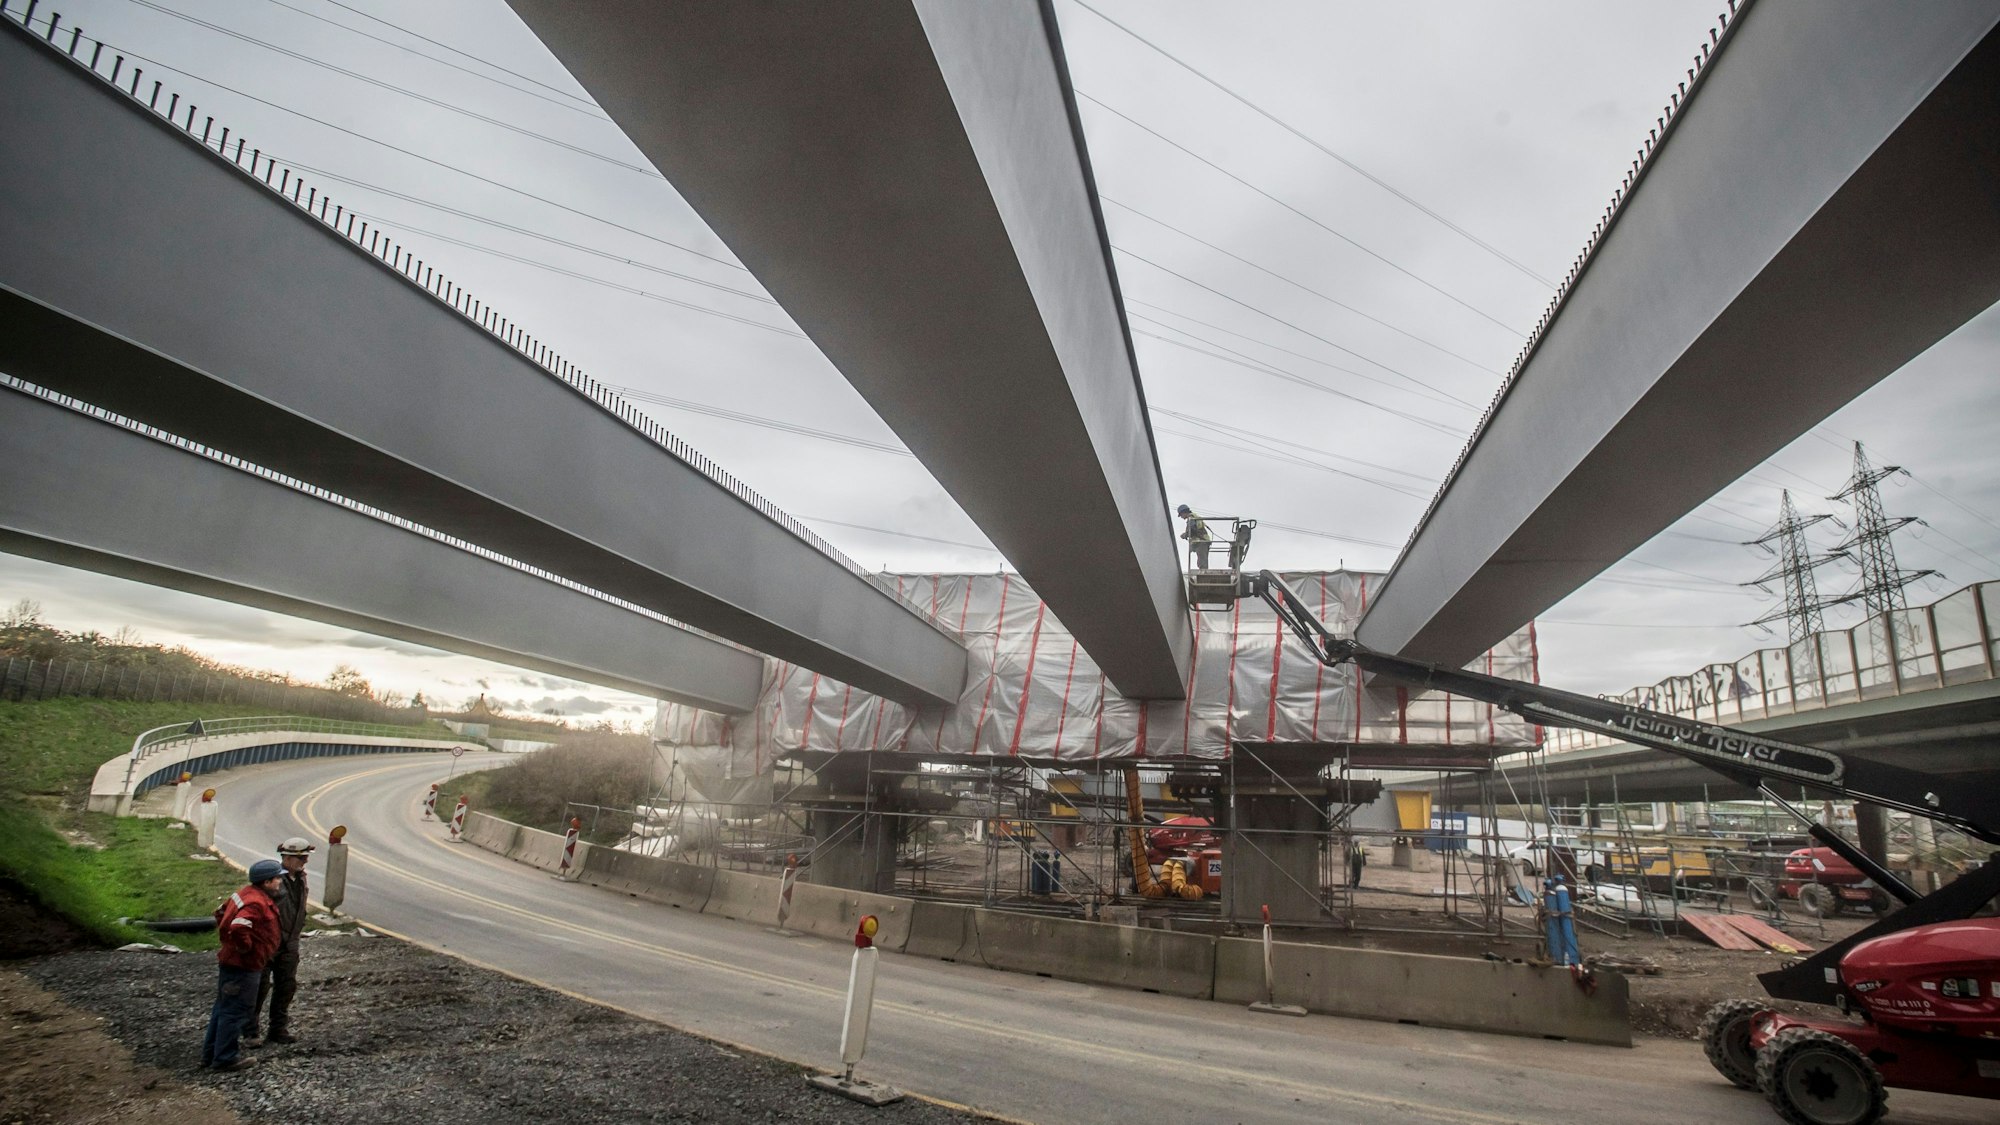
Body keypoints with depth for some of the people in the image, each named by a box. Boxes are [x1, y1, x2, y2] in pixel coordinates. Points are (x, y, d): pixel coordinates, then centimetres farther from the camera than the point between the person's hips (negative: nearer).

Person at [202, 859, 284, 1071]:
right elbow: (238, 929, -38)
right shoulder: (256, 903, -26)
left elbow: (221, 913, 18)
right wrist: (246, 947, -20)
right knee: (235, 1011, 1)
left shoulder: (247, 894, 6)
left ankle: (211, 1053, 32)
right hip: (242, 967, -11)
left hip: (230, 962, 11)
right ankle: (225, 1057, 11)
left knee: (224, 1008, 20)